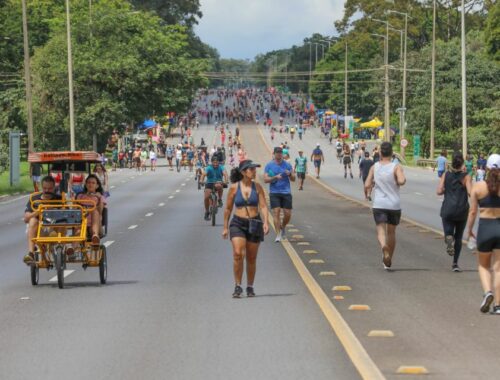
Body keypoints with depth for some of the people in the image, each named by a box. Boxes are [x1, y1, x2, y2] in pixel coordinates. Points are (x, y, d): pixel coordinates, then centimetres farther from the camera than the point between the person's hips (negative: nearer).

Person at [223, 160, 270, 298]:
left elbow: (263, 206, -3)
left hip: (255, 223, 2)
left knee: (251, 258, 7)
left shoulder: (257, 187, 1)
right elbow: (228, 209, 6)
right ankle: (238, 286, -9)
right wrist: (225, 227, 8)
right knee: (238, 254, -19)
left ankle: (250, 287, 23)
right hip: (238, 224, -2)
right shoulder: (234, 187, -2)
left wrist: (266, 222, -18)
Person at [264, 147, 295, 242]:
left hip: (286, 192, 2)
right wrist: (275, 177, -19)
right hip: (274, 192, -2)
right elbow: (265, 179, -3)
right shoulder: (269, 165, 3)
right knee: (276, 212, -11)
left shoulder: (287, 165, 7)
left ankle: (282, 227, 29)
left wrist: (290, 174, -14)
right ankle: (278, 234, -7)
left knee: (288, 214, 0)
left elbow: (293, 179, 8)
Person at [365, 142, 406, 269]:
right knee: (391, 232, 15)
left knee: (381, 230, -7)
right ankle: (388, 261, 23)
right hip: (394, 205, 0)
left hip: (379, 205, 0)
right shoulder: (396, 167, -7)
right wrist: (402, 180, -1)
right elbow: (401, 181, -24)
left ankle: (384, 246, -41)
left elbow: (367, 185, -1)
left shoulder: (374, 167, 0)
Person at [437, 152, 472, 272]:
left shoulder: (446, 175, 1)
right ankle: (455, 263, 11)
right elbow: (470, 192, -16)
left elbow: (439, 191, -4)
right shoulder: (466, 177, -6)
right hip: (462, 210, 0)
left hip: (447, 210, 0)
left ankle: (449, 238, -32)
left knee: (449, 233, 6)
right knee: (458, 237, 14)